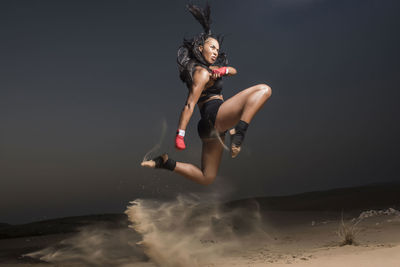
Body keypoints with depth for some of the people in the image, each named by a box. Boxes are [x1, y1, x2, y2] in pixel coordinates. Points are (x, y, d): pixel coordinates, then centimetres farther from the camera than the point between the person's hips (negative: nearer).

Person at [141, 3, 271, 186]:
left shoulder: (208, 68, 25)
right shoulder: (202, 72, -4)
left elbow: (234, 71, 30)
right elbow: (189, 106, -11)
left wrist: (223, 70, 5)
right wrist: (179, 136, -17)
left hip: (208, 126, 10)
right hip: (215, 115, -10)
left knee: (206, 179, 15)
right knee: (263, 89, -15)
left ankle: (165, 162, 4)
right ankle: (238, 134, -29)